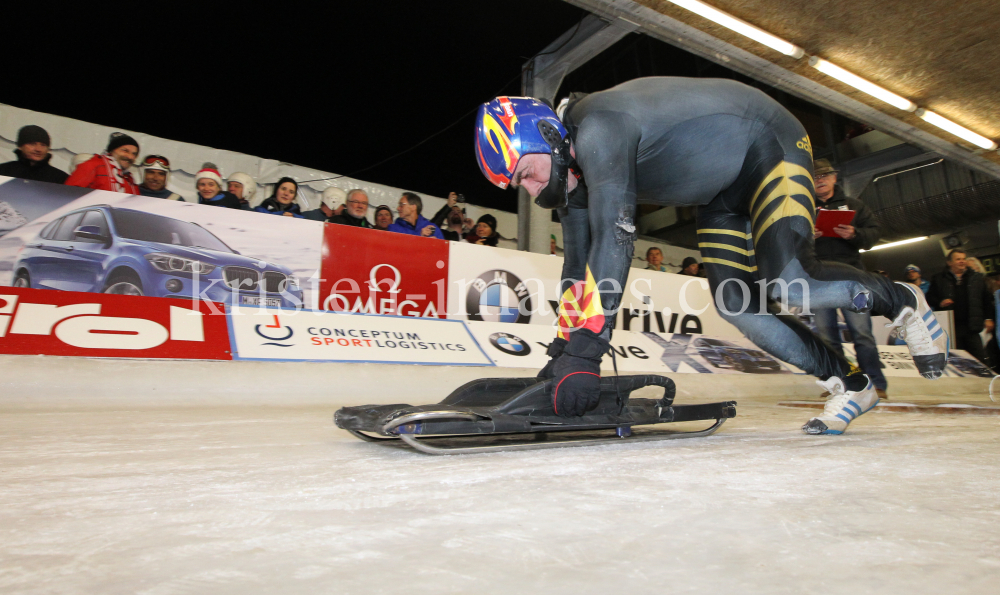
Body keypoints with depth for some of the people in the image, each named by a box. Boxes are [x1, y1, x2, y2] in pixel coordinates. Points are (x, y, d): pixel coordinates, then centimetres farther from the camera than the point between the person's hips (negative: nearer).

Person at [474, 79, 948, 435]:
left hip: (768, 145, -8)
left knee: (788, 287, -25)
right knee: (734, 304, -2)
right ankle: (850, 387, 13)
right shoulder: (572, 169, -2)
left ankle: (900, 303, 6)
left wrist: (585, 354, -41)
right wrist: (563, 352, 0)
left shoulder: (596, 128, -31)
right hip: (725, 190, 9)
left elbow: (612, 242, -41)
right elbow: (579, 264, 2)